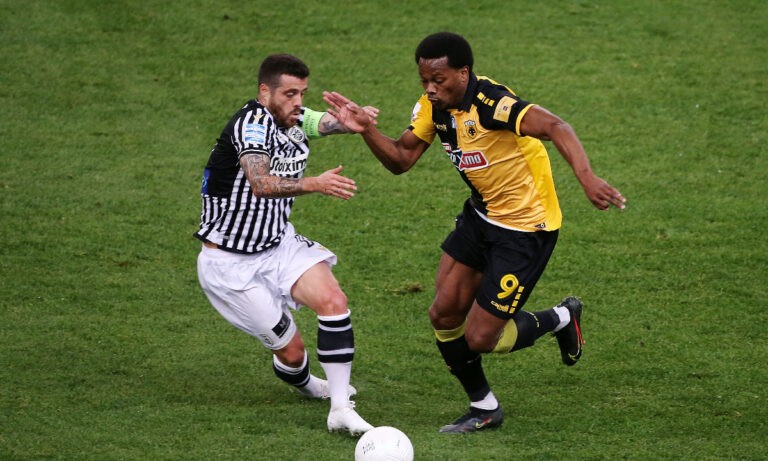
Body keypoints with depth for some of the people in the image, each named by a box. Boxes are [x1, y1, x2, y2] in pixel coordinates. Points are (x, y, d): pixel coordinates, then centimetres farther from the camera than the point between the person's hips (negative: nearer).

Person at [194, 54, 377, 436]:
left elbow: (329, 121, -24)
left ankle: (340, 408, -14)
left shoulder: (296, 119, -2)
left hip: (279, 244, 7)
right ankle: (304, 383, 35)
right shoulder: (252, 122, -24)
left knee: (333, 300, -18)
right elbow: (261, 184, -41)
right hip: (231, 264, -7)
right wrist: (315, 185, -56)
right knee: (291, 351, -1)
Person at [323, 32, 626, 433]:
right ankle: (484, 409, 26)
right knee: (443, 315, 5)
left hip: (526, 227, -8)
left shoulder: (492, 103, -30)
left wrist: (586, 178, -59)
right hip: (482, 216, 8)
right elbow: (401, 159, 1)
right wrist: (366, 129, -18)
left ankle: (559, 320, 23)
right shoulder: (433, 106, -4)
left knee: (479, 338, -5)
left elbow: (554, 128, -43)